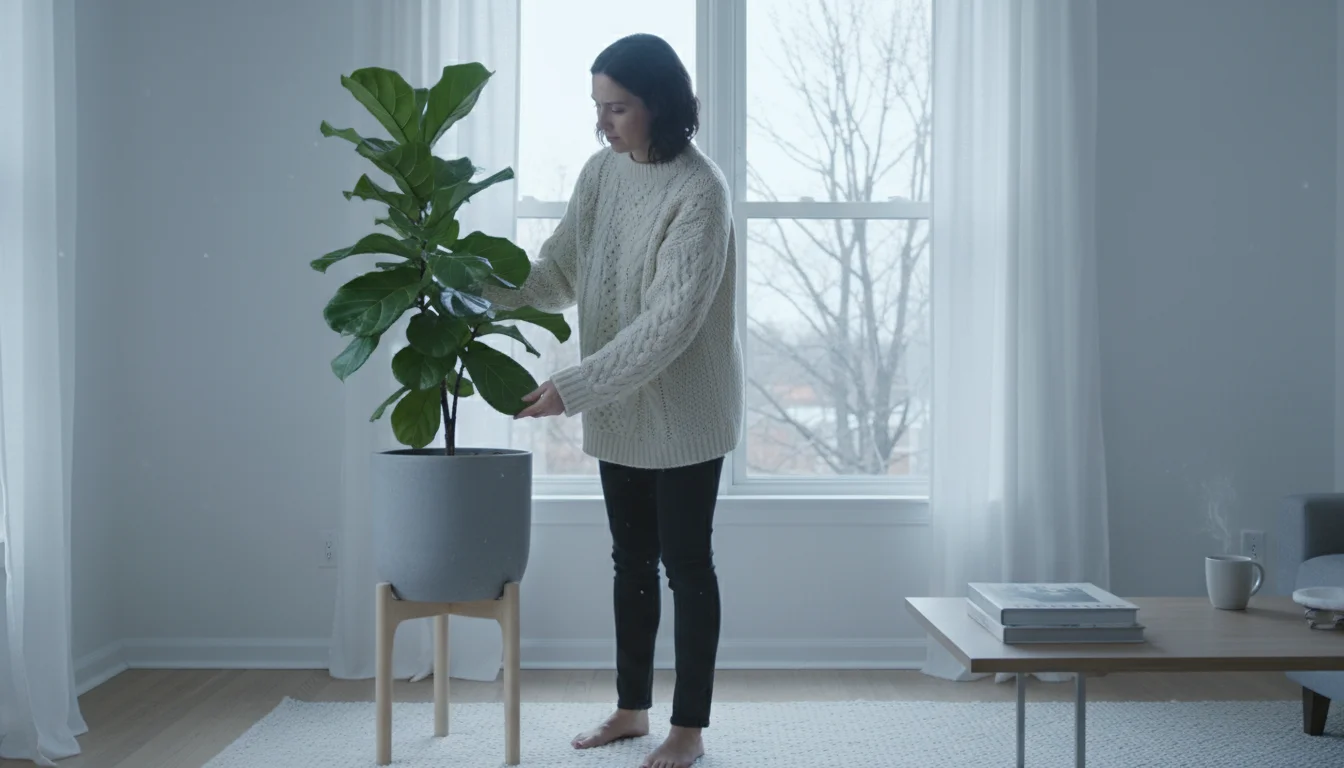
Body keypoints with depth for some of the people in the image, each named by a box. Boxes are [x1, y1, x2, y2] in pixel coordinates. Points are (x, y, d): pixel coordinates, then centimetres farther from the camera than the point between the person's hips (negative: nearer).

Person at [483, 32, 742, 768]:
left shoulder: (700, 190, -20)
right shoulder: (600, 172, 4)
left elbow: (671, 320, -26)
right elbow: (559, 272, 8)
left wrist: (574, 387, -30)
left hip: (683, 411, -7)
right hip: (619, 409, 7)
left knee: (686, 564, 3)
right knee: (631, 561, 16)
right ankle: (631, 707, 30)